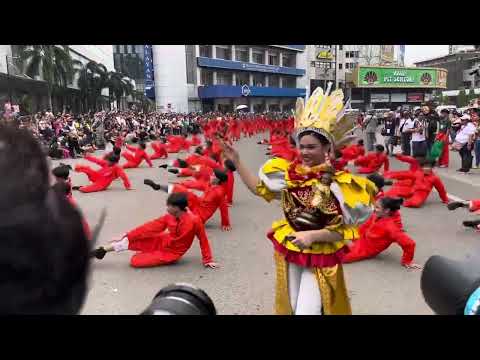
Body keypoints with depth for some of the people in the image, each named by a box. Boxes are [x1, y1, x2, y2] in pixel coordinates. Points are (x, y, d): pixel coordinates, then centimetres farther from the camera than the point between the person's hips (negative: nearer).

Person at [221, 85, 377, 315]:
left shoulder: (338, 184, -18)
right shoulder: (289, 173, -6)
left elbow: (344, 230, -17)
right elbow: (259, 188, 5)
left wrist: (312, 235, -27)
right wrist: (237, 162, 0)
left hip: (320, 257, -5)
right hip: (289, 251, 5)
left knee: (308, 310, -2)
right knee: (292, 307, 21)